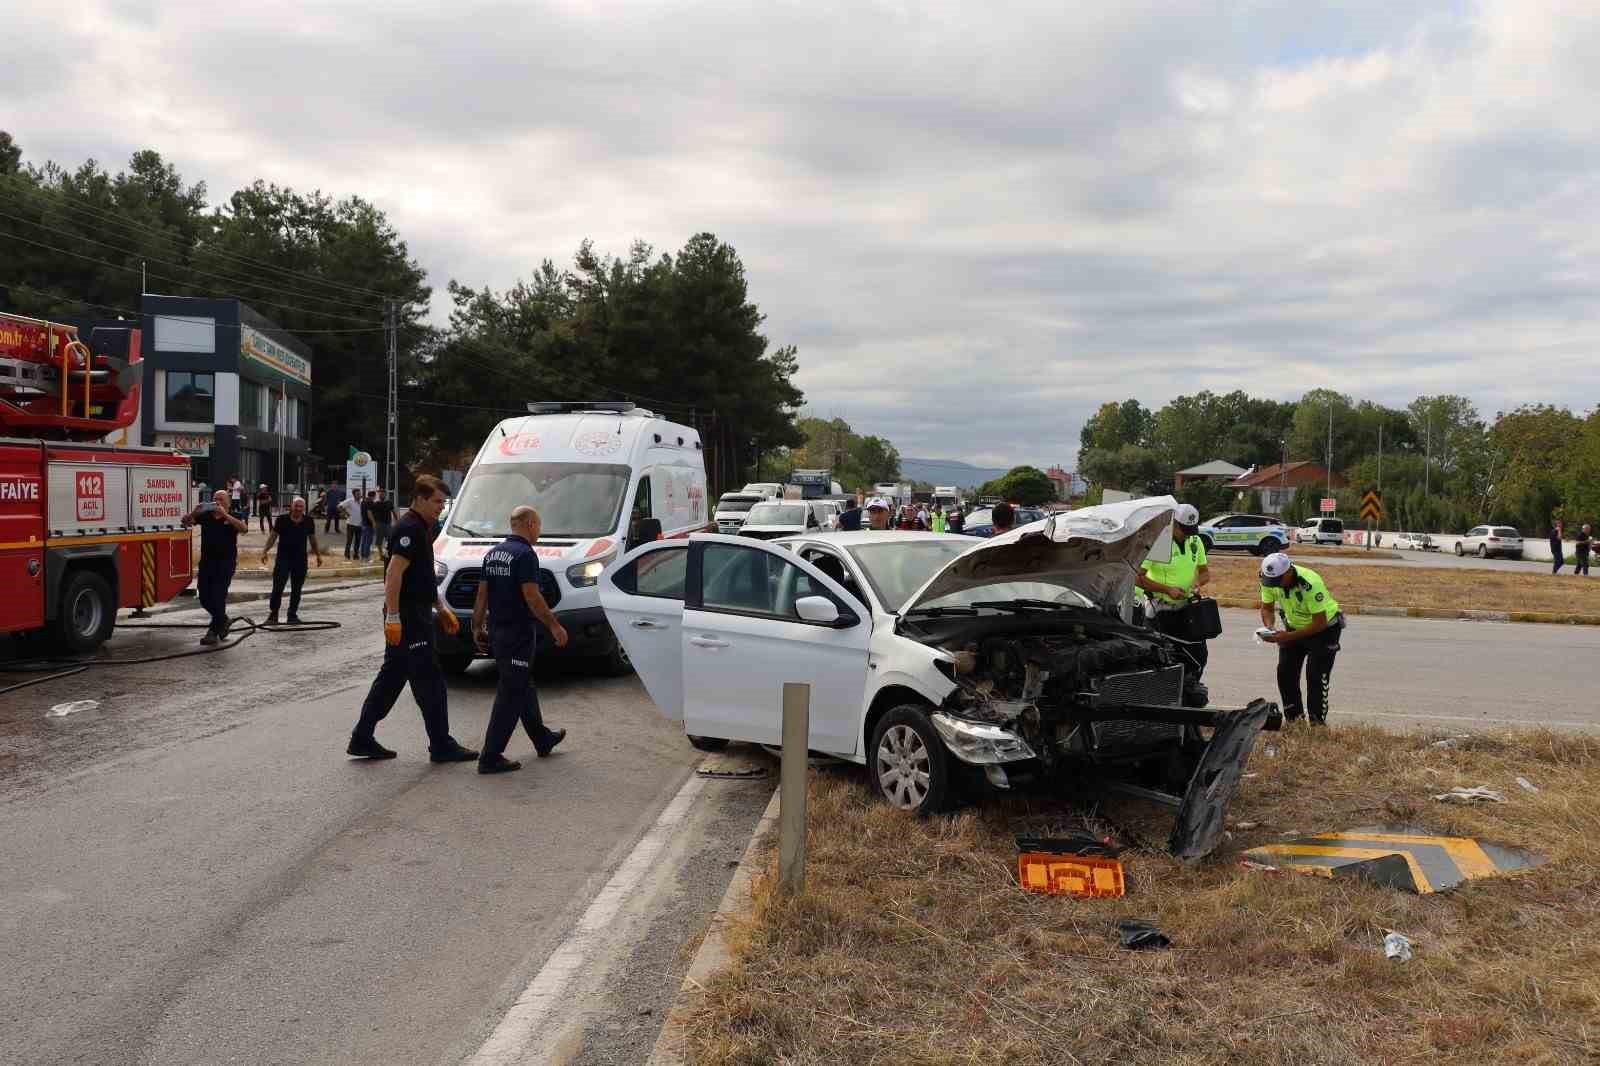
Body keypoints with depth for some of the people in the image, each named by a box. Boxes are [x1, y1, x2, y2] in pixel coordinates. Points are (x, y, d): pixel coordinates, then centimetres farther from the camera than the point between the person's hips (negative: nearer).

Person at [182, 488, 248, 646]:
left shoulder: (233, 517, -1)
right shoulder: (205, 516, 9)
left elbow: (244, 528, -20)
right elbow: (185, 521, 8)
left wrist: (225, 515, -24)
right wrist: (195, 512, -11)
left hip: (225, 563, -5)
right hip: (206, 561, 5)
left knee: (218, 596, -9)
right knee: (204, 597, 8)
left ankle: (213, 631, 1)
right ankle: (222, 620, 32)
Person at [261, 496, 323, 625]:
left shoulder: (309, 522, 3)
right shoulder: (282, 520, -3)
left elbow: (312, 539, 14)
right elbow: (273, 536, 2)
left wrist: (318, 555, 15)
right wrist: (265, 551, -5)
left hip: (300, 560, 2)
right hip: (283, 558, -2)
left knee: (296, 589, 8)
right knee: (277, 587, -5)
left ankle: (292, 614, 18)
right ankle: (272, 614, 4)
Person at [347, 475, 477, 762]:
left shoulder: (423, 529, 17)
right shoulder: (409, 529, -15)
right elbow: (394, 573, -22)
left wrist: (441, 609, 24)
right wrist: (392, 617, -26)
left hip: (417, 613, 10)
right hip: (408, 616, -10)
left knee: (391, 677, 13)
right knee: (429, 680, -5)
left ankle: (362, 739, 18)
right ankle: (441, 746, 2)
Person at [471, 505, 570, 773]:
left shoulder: (493, 553, 11)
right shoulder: (525, 554, -15)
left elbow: (482, 594, 13)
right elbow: (532, 597, -20)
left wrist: (477, 626, 19)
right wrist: (555, 626, -14)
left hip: (495, 632, 9)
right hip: (518, 634, -9)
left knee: (524, 687, 20)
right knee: (511, 694, -4)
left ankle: (543, 739, 34)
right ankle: (490, 758, -3)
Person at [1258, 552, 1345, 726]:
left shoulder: (1310, 584, -37)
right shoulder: (1269, 580, -19)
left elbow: (1320, 623, -33)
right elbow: (1266, 608, -3)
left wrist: (1288, 636, -37)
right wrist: (1269, 628, -24)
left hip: (1325, 628, -6)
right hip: (1295, 625, 6)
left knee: (1316, 676, -11)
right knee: (1285, 672, 1)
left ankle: (1318, 723, -1)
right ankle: (1293, 718, 13)